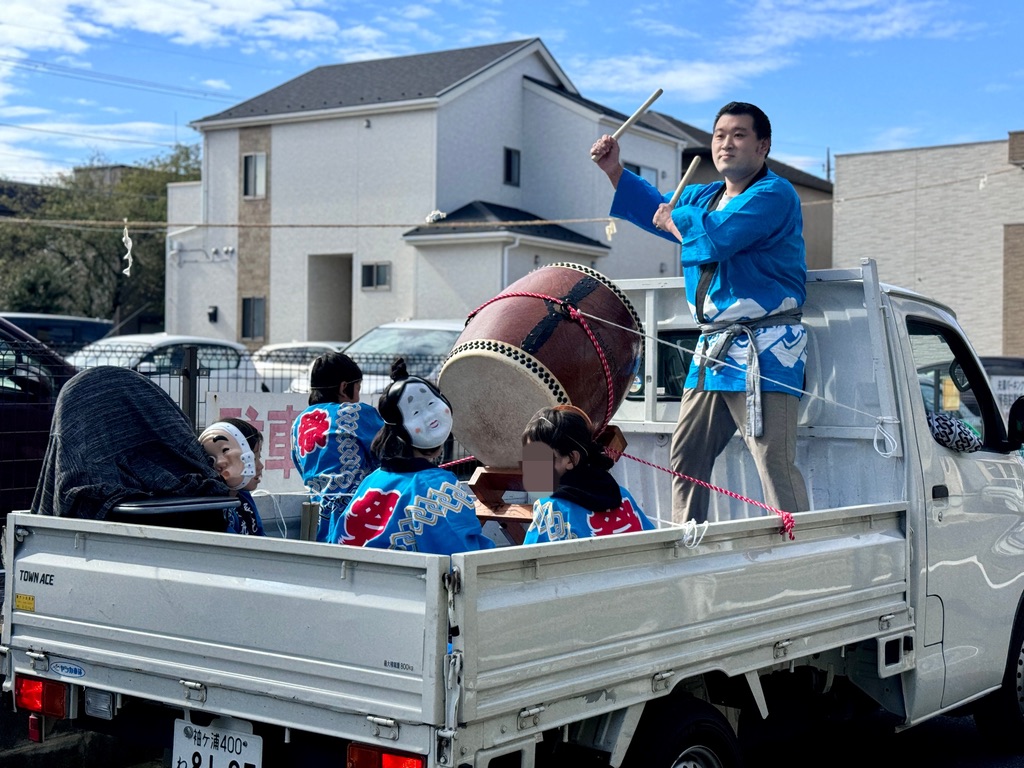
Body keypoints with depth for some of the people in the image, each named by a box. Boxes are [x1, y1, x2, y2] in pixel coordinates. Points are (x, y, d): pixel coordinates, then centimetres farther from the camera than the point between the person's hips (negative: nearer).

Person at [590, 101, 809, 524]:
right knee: (685, 458, 11)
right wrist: (614, 170, 17)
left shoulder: (774, 195, -10)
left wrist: (675, 222, -3)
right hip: (712, 349, 9)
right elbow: (657, 207, 33)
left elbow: (716, 236, -23)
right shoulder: (704, 196, 18)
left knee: (775, 464, -15)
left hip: (763, 353, -9)